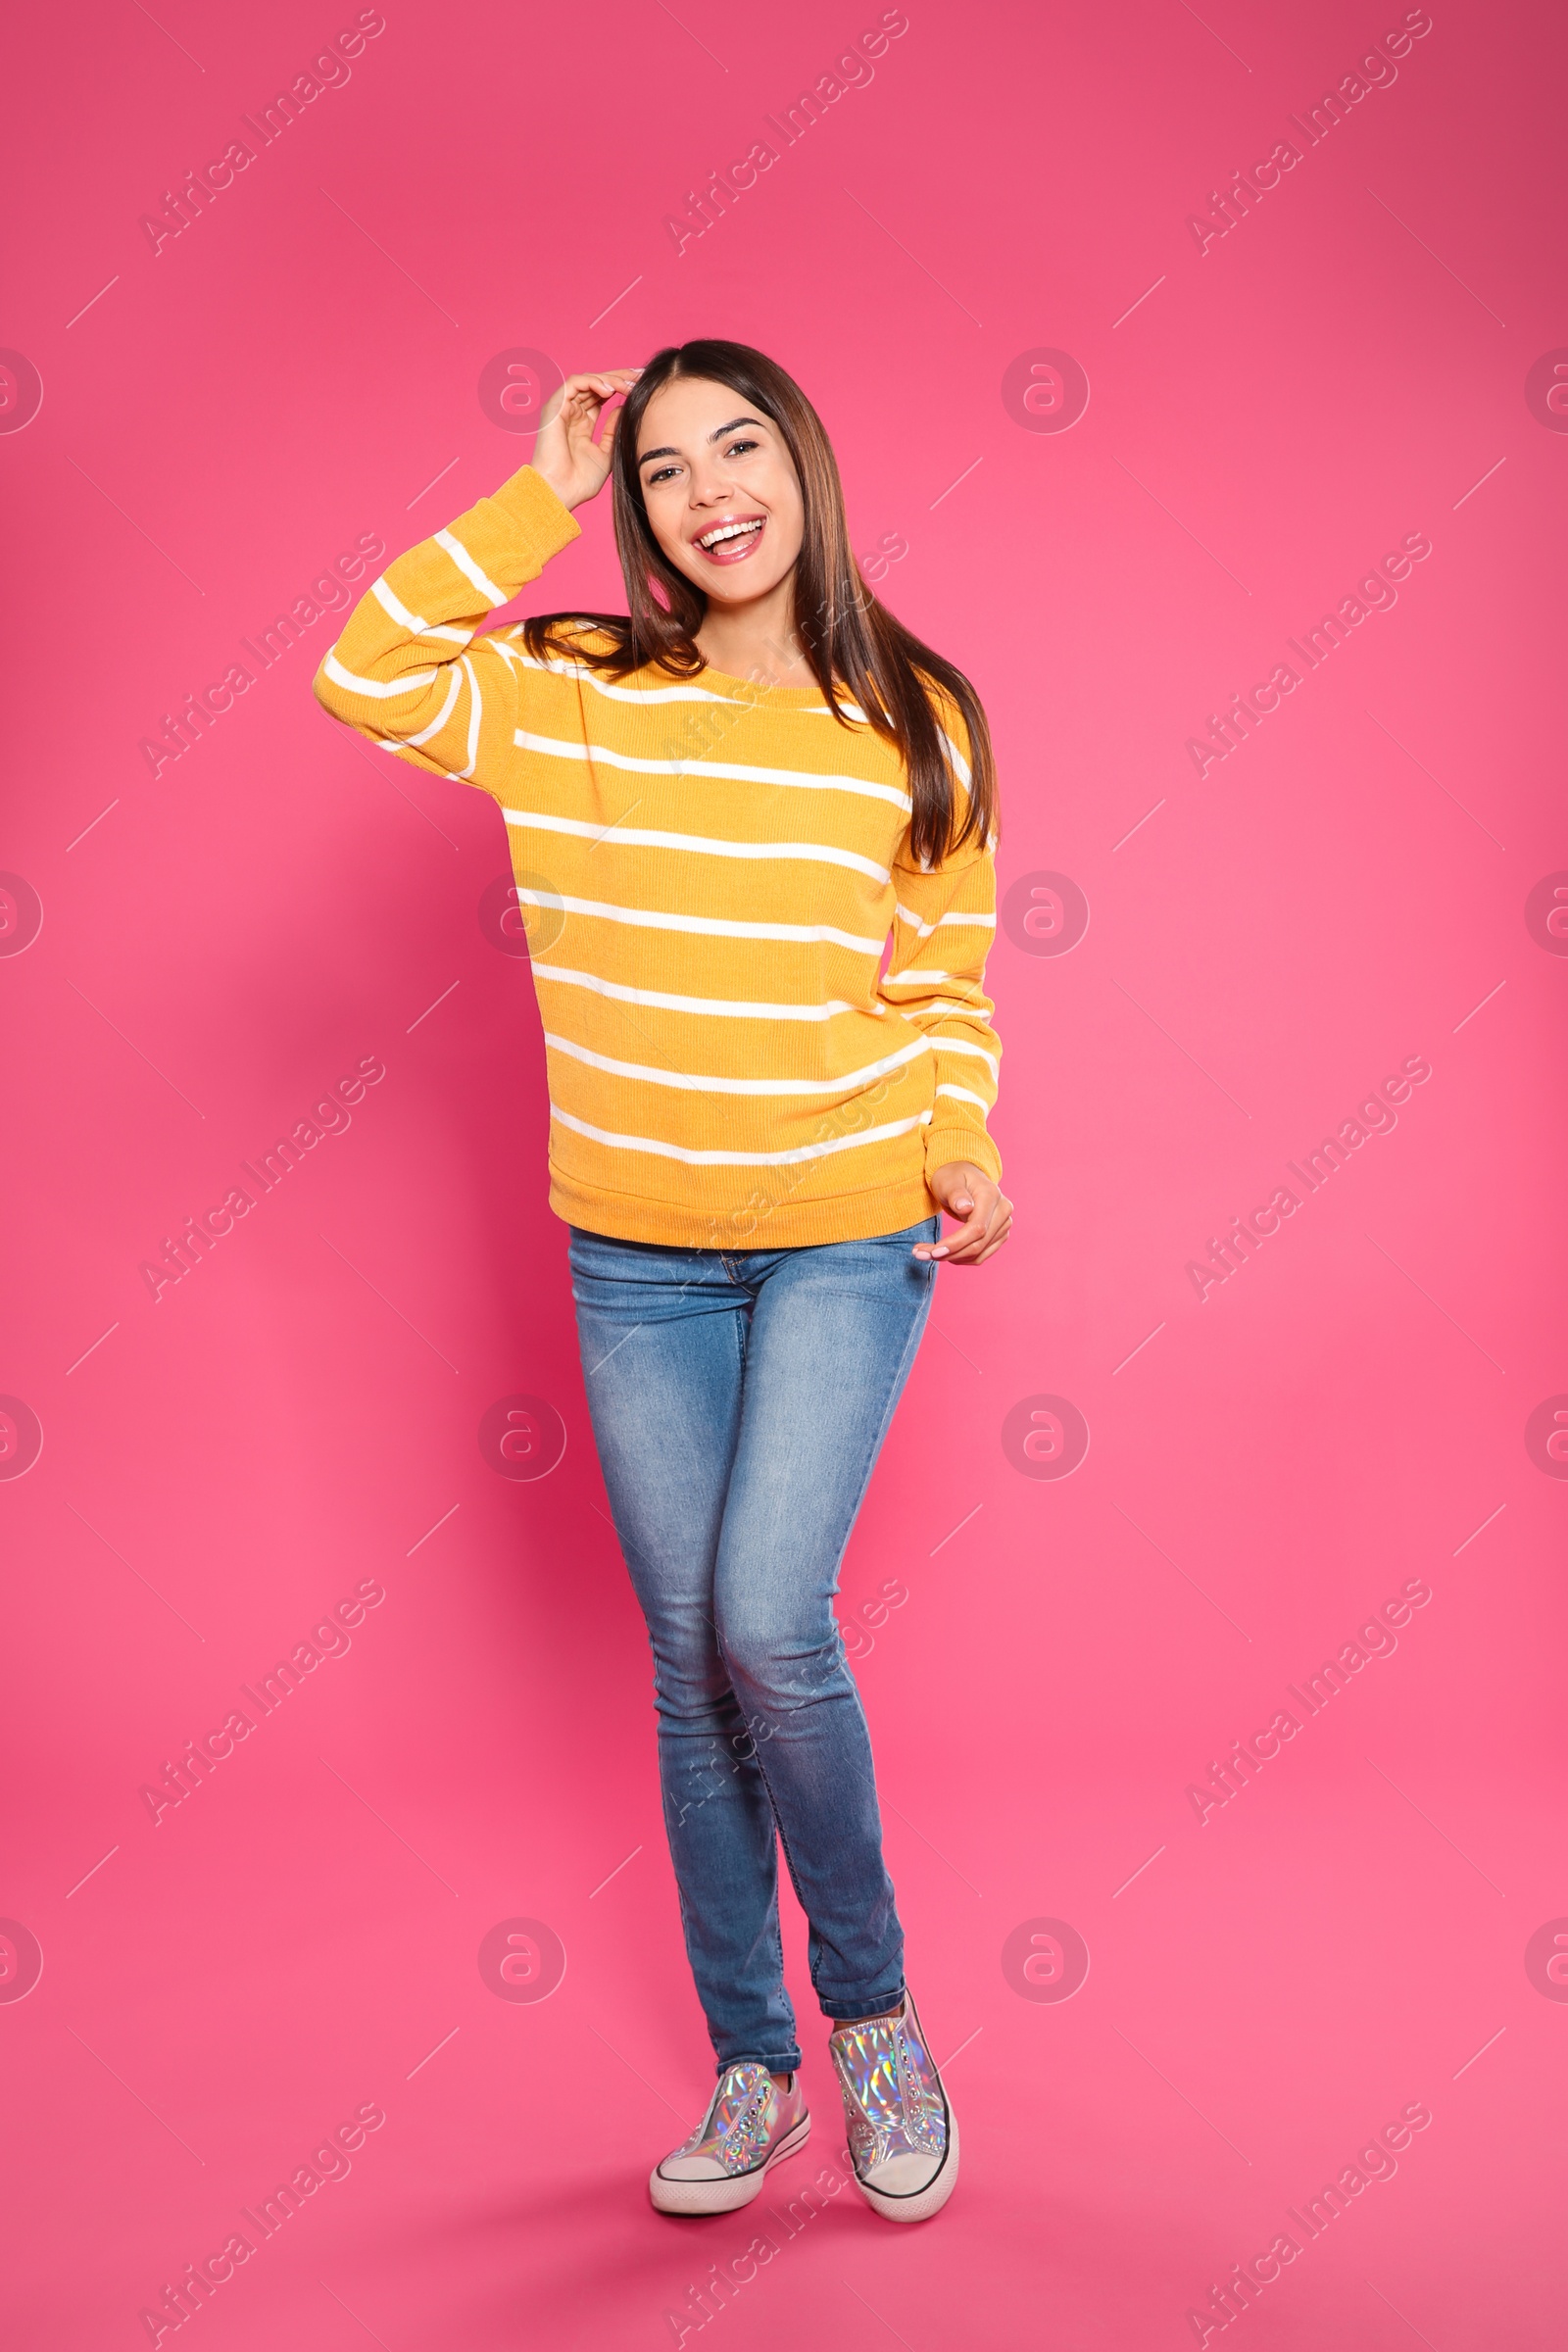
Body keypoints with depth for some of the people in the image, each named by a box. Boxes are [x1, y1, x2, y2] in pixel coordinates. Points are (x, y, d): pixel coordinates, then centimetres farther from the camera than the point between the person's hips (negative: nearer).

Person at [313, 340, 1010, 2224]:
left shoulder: (918, 726, 1)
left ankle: (870, 2009, 15)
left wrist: (963, 1154, -10)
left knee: (769, 1623, -15)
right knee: (691, 1663, 8)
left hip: (847, 1241, -2)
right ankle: (752, 2070, 27)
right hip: (637, 1257, 2)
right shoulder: (571, 700, 1)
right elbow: (367, 674, -13)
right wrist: (535, 502, -8)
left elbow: (946, 986, 5)